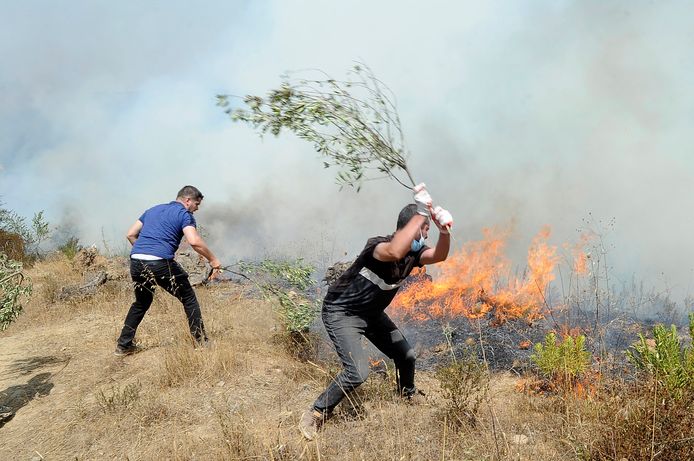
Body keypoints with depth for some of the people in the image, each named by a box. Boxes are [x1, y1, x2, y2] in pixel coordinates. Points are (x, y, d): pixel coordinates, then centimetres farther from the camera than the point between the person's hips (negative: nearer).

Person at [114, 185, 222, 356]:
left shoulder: (153, 210, 26)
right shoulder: (184, 214, 5)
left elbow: (131, 234, 25)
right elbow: (194, 241, -12)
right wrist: (213, 260, -2)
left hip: (136, 261, 7)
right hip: (160, 263, -6)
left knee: (141, 302, 28)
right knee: (189, 299, 11)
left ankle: (123, 345, 28)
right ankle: (201, 342, 12)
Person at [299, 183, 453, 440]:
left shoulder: (411, 253, -5)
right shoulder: (378, 247, -31)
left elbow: (439, 256, -15)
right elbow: (394, 252, -53)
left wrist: (444, 230, -34)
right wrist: (421, 212, -49)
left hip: (371, 313, 9)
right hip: (341, 313, -9)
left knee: (406, 356, 15)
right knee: (357, 372, -22)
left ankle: (408, 396, 46)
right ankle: (314, 416, -5)